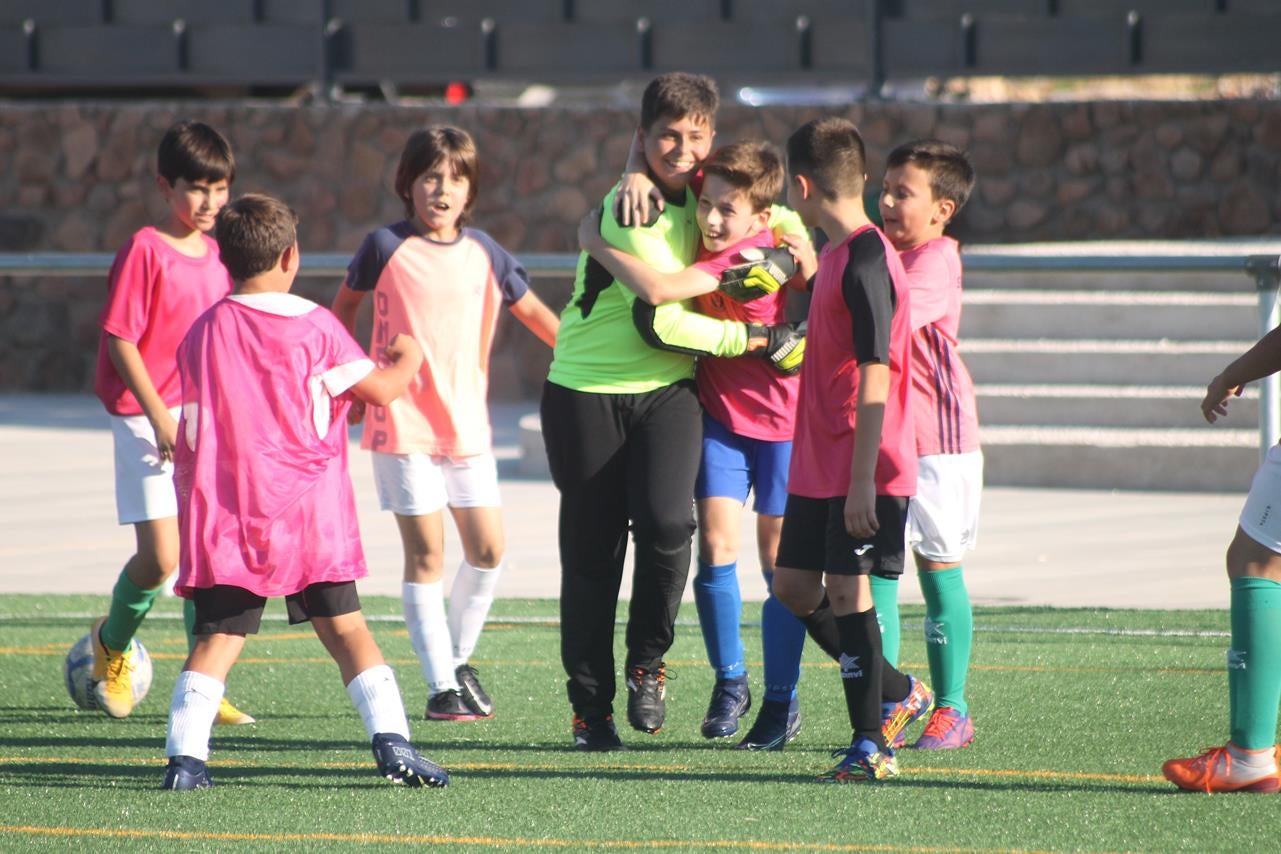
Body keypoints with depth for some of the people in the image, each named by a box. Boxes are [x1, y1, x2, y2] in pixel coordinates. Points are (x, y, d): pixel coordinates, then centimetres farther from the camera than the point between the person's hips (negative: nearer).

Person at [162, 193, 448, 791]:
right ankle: (392, 741, -5)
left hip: (224, 515, 2)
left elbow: (191, 432, 10)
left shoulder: (202, 334, 5)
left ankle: (185, 755, -10)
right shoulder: (313, 325, -4)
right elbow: (378, 389, 1)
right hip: (308, 513, -2)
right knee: (345, 626, 4)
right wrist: (407, 360, 22)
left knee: (219, 635, 3)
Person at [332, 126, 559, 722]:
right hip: (403, 423, -4)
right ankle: (441, 687, -1)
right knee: (426, 553, -5)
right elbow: (345, 306, 11)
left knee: (487, 549, 1)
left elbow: (537, 314, 13)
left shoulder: (484, 254, 5)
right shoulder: (387, 247, -4)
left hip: (467, 422, 4)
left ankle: (458, 659, 23)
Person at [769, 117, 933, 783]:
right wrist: (811, 276, 28)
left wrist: (863, 477, -23)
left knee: (846, 589, -8)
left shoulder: (866, 259, -17)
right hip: (818, 464, 10)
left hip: (863, 471, -10)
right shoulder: (837, 254, 13)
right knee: (793, 586, 13)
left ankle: (871, 746, -2)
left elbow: (874, 372, -21)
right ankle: (898, 694, 27)